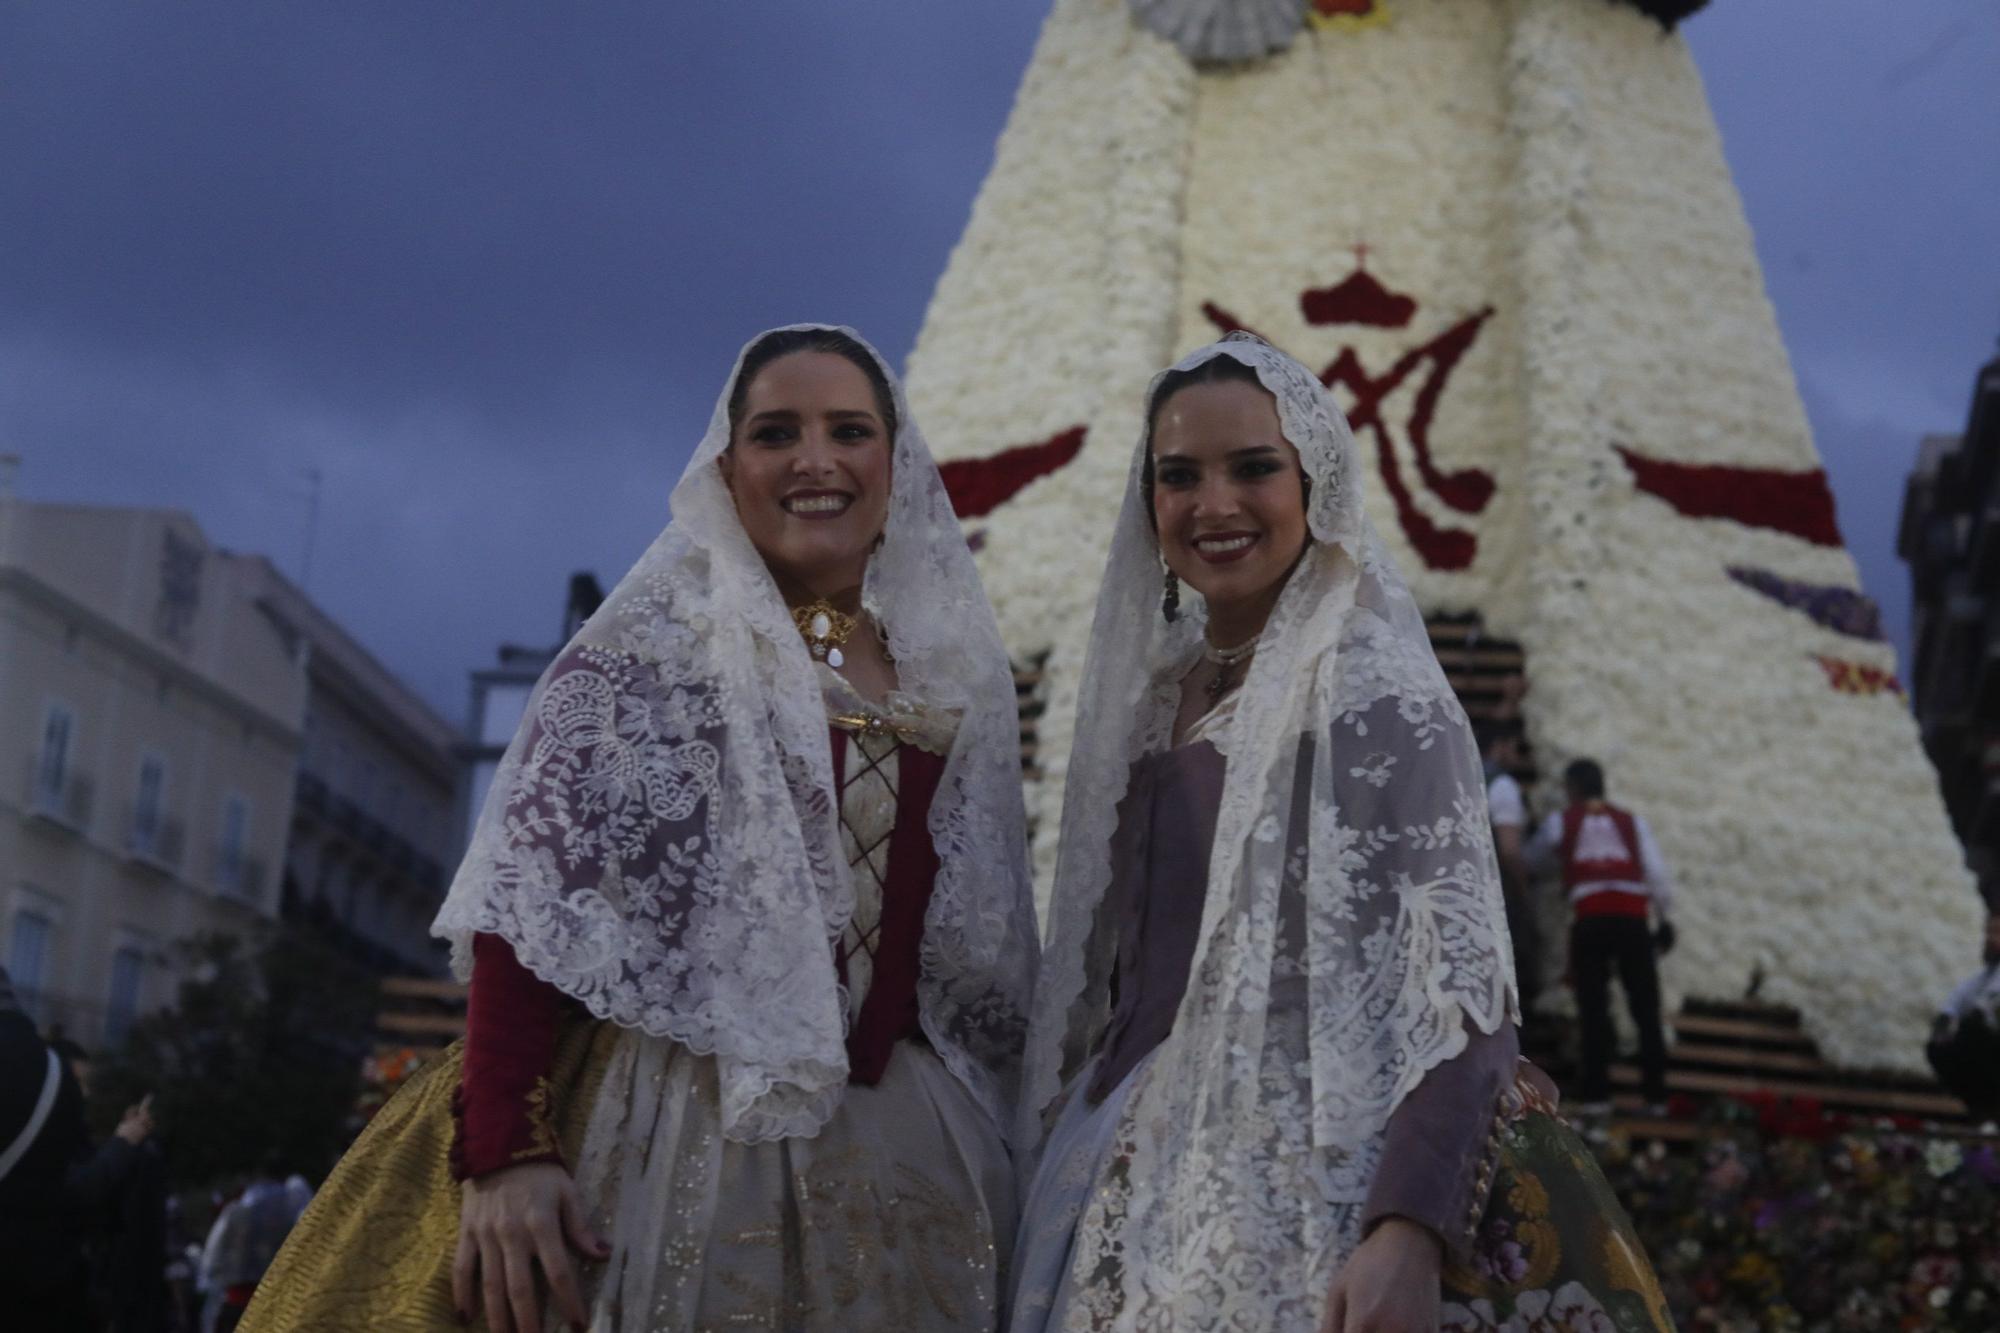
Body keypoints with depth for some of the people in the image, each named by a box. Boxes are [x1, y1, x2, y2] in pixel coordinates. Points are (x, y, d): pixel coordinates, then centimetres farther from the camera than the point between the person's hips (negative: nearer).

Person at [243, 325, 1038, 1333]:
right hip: (668, 1138, -4)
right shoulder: (653, 643, -1)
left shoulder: (953, 680, 13)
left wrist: (997, 1159, 13)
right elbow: (535, 896, -10)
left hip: (896, 1164, 5)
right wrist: (506, 1149, -20)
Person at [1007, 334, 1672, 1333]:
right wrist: (1065, 1160, 14)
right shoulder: (1152, 688, 9)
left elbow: (1458, 987, -19)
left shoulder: (1376, 690, -12)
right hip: (1135, 1185, 7)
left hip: (1303, 1196, -6)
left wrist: (1409, 1233, -31)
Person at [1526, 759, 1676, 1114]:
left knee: (1593, 1008, 1)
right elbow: (1657, 873, 7)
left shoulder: (1561, 822, 12)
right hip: (1634, 918, 1)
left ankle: (1595, 1095, -5)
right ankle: (1655, 1095, 3)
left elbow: (1532, 856, 26)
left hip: (1589, 919, -1)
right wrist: (1665, 920, 12)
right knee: (1645, 1008, 5)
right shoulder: (1632, 821, 16)